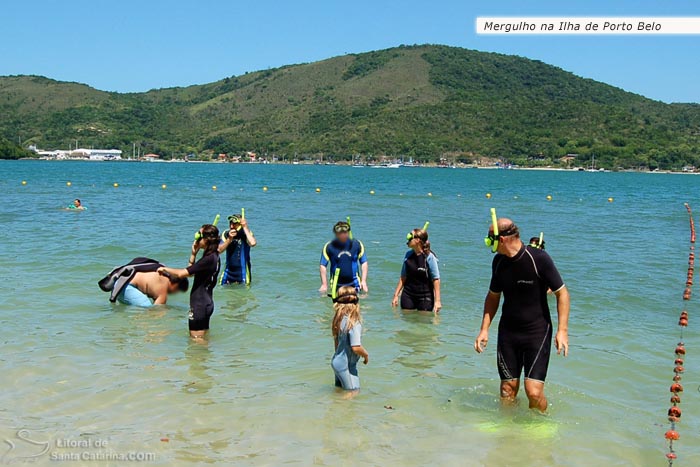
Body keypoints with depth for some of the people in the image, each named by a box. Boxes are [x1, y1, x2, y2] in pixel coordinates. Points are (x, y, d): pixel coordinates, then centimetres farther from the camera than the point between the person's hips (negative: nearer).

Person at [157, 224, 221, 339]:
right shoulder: (213, 256, 7)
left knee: (196, 339, 0)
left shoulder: (209, 259, -23)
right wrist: (193, 253, 3)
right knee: (204, 338, 20)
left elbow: (182, 273, -21)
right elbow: (190, 271, 15)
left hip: (200, 305, -10)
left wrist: (164, 269, -5)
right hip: (206, 303, 10)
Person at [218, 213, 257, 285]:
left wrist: (245, 227, -27)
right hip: (228, 270, 4)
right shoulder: (226, 234, -2)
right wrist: (229, 239, -21)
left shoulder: (246, 234, -12)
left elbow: (253, 243, -35)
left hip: (242, 272, -4)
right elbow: (219, 250, -9)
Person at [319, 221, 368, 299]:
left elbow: (364, 263, 5)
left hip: (354, 284, 0)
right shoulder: (329, 246, -5)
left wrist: (363, 281, -3)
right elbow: (323, 266, -1)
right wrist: (324, 284, -6)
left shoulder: (357, 244, -1)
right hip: (337, 285, 0)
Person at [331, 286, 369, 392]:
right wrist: (366, 355, -8)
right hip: (346, 365, -8)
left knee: (339, 388, 24)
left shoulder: (339, 319, -3)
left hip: (337, 361, 8)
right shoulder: (354, 323, -26)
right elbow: (356, 347, -28)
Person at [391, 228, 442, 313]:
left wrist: (437, 300, -17)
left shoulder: (429, 257, -10)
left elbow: (436, 279, -12)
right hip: (408, 296, 4)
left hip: (425, 297, -4)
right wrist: (396, 295, 8)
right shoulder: (408, 255, 4)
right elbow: (403, 277, 11)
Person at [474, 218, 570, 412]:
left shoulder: (538, 258, -15)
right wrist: (484, 329, 9)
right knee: (508, 388, 6)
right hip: (508, 332, 5)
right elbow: (493, 296, 16)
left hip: (537, 332, -5)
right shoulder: (499, 262, 3)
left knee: (534, 391, -11)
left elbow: (562, 293, -9)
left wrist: (562, 330, -16)